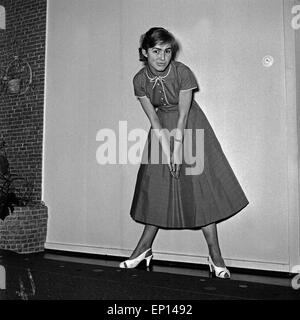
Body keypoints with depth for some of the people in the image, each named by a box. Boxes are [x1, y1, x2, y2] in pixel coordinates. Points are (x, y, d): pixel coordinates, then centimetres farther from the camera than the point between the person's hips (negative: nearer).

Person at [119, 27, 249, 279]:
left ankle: (215, 255, 1)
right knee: (157, 188, 6)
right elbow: (154, 120, -9)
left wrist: (178, 151, -19)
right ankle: (144, 248, 18)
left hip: (189, 129, -3)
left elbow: (183, 115, -18)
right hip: (162, 131, 3)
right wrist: (167, 152, -14)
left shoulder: (183, 72, -19)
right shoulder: (140, 80, -9)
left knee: (201, 188, -7)